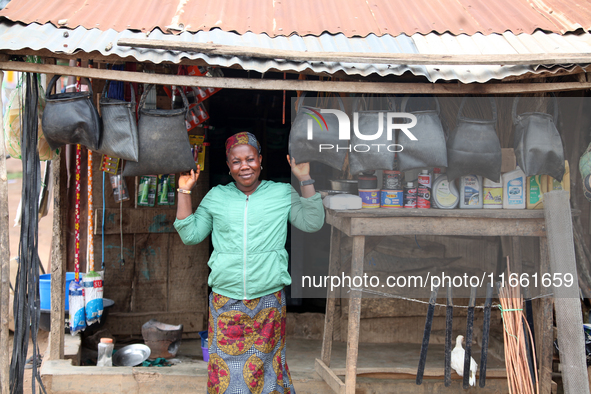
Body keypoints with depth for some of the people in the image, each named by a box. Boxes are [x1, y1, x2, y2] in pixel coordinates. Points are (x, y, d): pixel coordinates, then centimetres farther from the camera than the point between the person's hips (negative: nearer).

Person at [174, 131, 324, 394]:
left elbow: (313, 223, -2)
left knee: (265, 364, 8)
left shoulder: (282, 193, 6)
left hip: (269, 301, -1)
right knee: (226, 369, 5)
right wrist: (184, 192, 5)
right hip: (225, 300, 1)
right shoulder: (216, 197, 10)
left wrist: (305, 179, -6)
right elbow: (190, 234, 10)